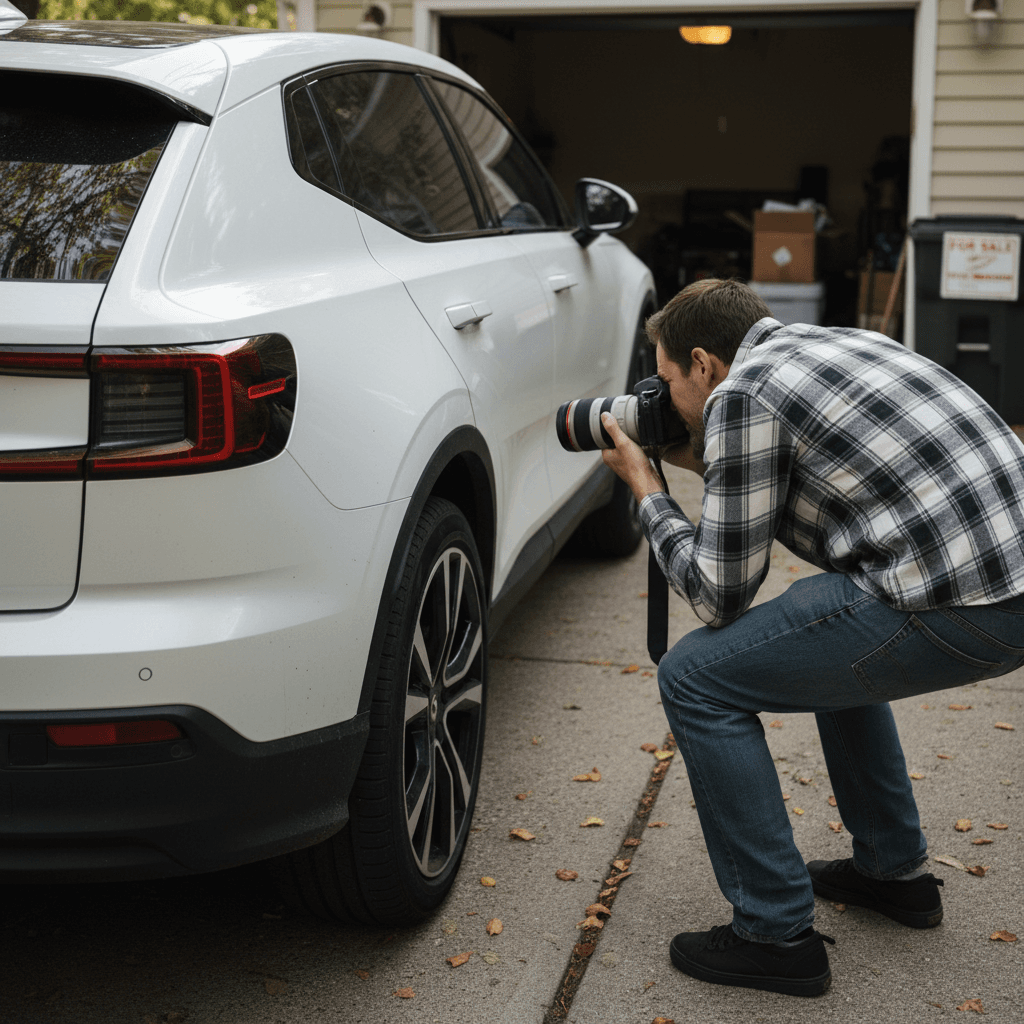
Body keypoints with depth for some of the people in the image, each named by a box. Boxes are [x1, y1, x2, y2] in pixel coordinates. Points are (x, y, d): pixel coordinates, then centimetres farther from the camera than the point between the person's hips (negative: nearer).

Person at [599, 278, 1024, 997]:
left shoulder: (740, 393, -6)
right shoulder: (830, 343, 21)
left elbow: (720, 596, -3)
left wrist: (647, 491, 10)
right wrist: (703, 464, 28)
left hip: (954, 605, -10)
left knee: (697, 679, -1)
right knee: (833, 645, 34)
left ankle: (777, 934, 6)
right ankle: (894, 870, 39)